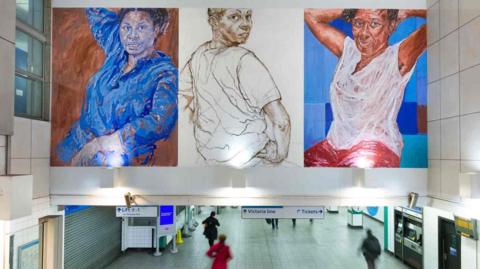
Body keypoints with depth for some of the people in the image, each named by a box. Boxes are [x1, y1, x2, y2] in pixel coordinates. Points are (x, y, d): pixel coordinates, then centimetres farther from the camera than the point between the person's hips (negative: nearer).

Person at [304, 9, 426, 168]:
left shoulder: (398, 57, -3)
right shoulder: (347, 49, 12)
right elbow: (310, 14, 16)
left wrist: (404, 12, 0)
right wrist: (350, 11, 11)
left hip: (376, 147, -4)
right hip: (335, 144, 5)